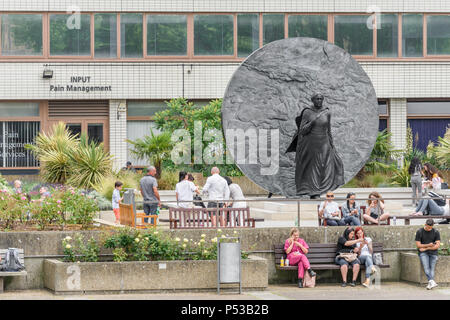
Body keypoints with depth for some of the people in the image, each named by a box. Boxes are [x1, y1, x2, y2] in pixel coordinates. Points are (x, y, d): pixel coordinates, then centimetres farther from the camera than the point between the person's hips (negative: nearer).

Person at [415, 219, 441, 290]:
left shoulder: (436, 232, 5)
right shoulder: (419, 232, 3)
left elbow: (437, 246, -2)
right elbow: (418, 245, 1)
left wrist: (425, 248, -7)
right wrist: (428, 245, -10)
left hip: (433, 253, 1)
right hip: (423, 253, -1)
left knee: (432, 268, -19)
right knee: (426, 267, -26)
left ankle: (430, 284, -32)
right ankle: (432, 282, -42)